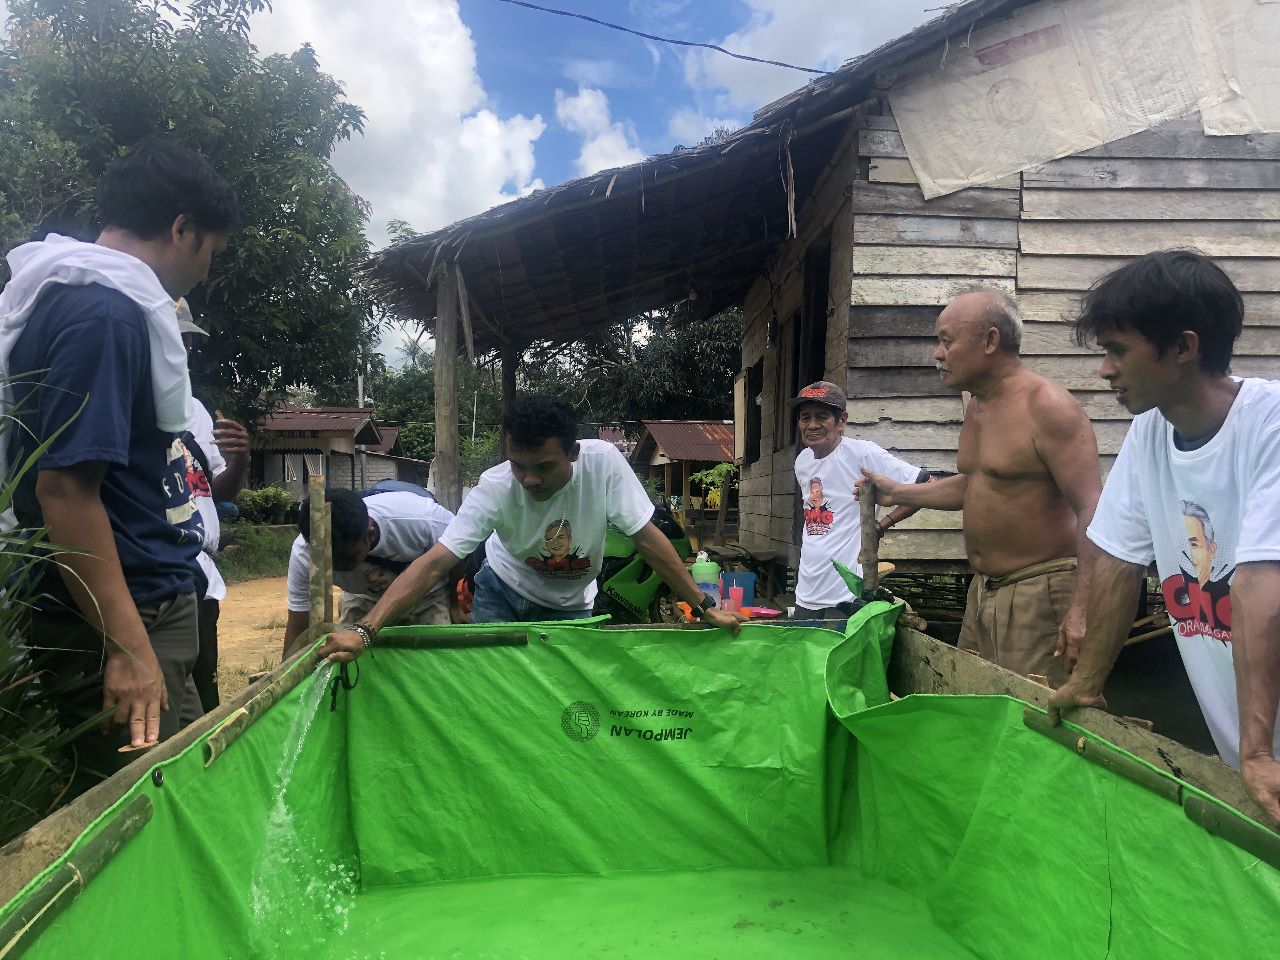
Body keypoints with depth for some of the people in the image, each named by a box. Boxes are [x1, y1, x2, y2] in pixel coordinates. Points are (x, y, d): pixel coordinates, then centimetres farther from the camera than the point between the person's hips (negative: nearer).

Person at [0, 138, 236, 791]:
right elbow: (64, 487, -23)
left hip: (156, 607, 10)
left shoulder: (109, 302, 13)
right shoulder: (103, 313, -17)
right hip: (128, 619, -10)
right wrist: (129, 647, -23)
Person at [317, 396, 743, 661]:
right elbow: (433, 564, -33)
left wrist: (705, 606, -20)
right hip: (502, 593, 0)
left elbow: (648, 540, -23)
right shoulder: (495, 488, -30)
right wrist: (365, 631, -42)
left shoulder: (604, 463, -31)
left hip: (570, 605, 0)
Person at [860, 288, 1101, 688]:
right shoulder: (976, 407, 12)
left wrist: (1082, 608, -28)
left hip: (1039, 592, -9)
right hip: (982, 590, 9)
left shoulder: (1046, 406, -17)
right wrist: (899, 493, 24)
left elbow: (1091, 509, -22)